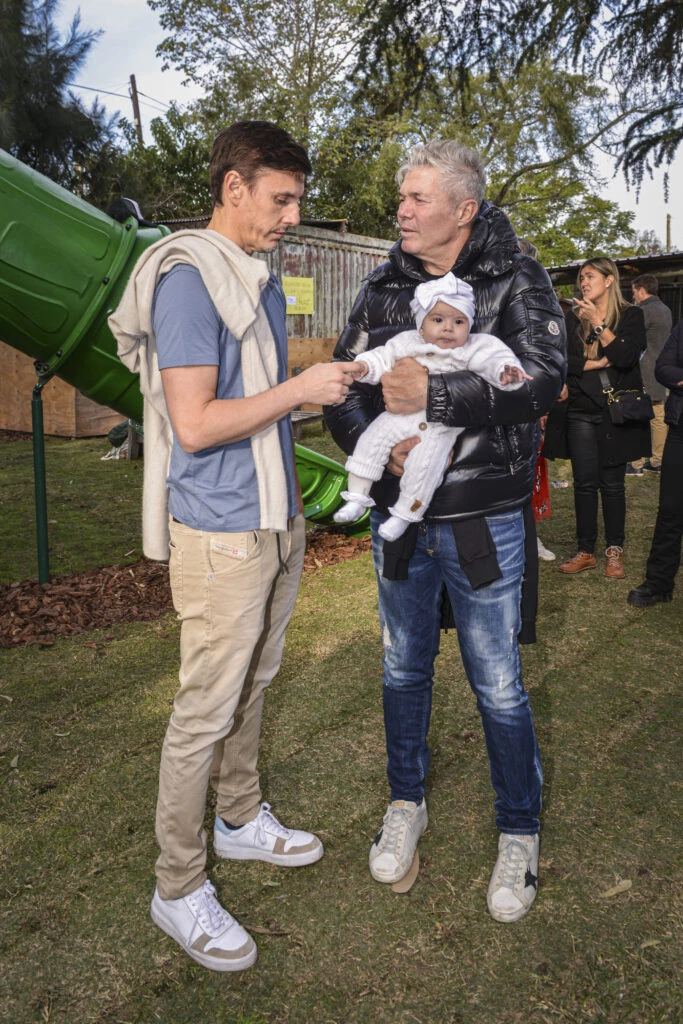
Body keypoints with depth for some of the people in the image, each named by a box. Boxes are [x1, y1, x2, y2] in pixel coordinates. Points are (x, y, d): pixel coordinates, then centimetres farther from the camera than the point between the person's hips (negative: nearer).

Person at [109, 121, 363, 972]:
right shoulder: (187, 279, -15)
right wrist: (300, 388, -16)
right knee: (207, 709, 1)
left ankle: (240, 820, 39)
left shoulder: (262, 280, 14)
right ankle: (178, 888, 19)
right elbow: (195, 423, -22)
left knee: (253, 685, 19)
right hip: (221, 533, -9)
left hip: (275, 520, 9)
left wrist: (290, 499, 11)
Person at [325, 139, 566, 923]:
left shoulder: (516, 280, -5)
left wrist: (436, 395, -30)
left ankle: (520, 831, 32)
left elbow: (542, 377, -21)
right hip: (400, 517, 4)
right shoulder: (384, 286, 5)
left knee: (498, 688, 7)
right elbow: (342, 387, 0)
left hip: (483, 523, -3)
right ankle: (406, 804, 41)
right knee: (404, 668, 18)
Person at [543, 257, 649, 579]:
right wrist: (597, 363, -9)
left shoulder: (631, 316, 3)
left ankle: (614, 552, 13)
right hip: (580, 412, 3)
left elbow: (627, 356, -13)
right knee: (584, 483, 3)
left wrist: (597, 322, -12)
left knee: (612, 484, 2)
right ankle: (585, 551, 12)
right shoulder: (573, 320, 11)